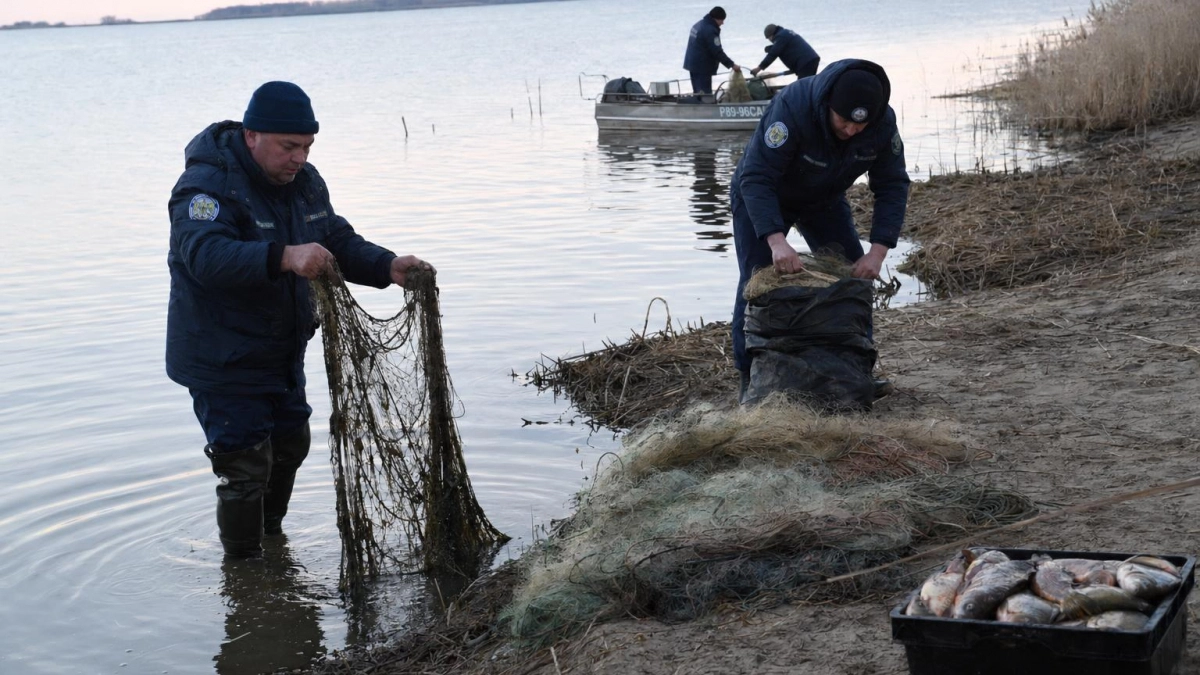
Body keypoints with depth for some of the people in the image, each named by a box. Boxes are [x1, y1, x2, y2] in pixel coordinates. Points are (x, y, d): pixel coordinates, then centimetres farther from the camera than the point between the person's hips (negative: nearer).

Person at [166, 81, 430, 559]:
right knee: (246, 466, -5)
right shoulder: (207, 185, -24)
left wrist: (388, 267, -12)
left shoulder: (304, 181, 4)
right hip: (223, 360, -8)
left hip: (282, 353, 8)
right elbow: (206, 254, -41)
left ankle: (270, 533, 44)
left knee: (290, 444, 22)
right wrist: (284, 257, -56)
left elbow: (340, 242, 8)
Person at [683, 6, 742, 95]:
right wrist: (732, 64, -18)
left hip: (692, 63, 10)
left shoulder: (699, 24, 11)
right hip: (702, 67, -10)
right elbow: (717, 52, -22)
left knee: (698, 93, 15)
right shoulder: (710, 30, -21)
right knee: (705, 94, -10)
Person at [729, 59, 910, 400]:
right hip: (761, 195, -4)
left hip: (824, 200, 4)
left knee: (855, 273, -2)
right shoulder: (791, 107, -40)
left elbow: (893, 186, -18)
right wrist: (776, 241, -53)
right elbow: (757, 178, -41)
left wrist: (878, 252, -30)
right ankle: (751, 378, -2)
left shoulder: (884, 123, -25)